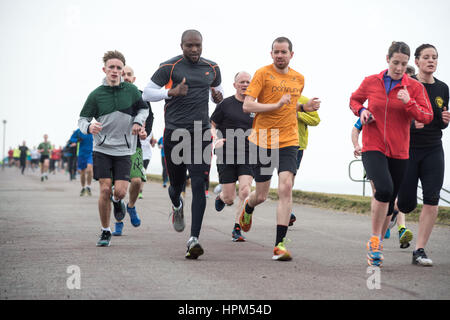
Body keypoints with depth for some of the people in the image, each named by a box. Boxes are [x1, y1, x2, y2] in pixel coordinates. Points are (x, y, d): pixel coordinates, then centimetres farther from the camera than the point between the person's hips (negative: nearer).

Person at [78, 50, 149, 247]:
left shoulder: (131, 90, 1)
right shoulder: (96, 95, -2)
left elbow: (143, 109, 17)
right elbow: (82, 119, 2)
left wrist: (138, 122, -2)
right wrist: (89, 127, -20)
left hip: (123, 150, 1)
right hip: (102, 149, -1)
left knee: (120, 191, -9)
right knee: (105, 189, -8)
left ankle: (117, 201, 30)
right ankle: (105, 232, 9)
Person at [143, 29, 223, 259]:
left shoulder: (212, 68, 10)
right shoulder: (170, 67, -1)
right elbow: (147, 93, 0)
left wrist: (218, 97, 5)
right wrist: (172, 92, -16)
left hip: (201, 133, 1)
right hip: (174, 133, -1)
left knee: (199, 186, -11)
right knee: (176, 184, 10)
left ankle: (194, 239, -13)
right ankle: (177, 206, 49)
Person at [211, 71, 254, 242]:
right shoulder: (225, 104, 0)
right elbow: (212, 125, 6)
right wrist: (216, 138, -13)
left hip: (247, 156, 2)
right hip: (226, 156, -2)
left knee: (245, 192, -17)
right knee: (230, 199, 0)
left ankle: (237, 229, -5)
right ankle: (220, 196, 39)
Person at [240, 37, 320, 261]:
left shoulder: (299, 79, 11)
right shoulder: (263, 74, -5)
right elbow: (247, 105, -13)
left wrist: (304, 107, 7)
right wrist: (276, 105, -22)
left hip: (288, 142, 2)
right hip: (262, 141, -2)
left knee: (286, 187, -16)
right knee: (261, 196, 7)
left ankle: (280, 243, -12)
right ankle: (248, 208, 46)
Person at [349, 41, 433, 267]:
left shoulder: (415, 87, 1)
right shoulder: (370, 82, 2)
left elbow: (427, 117, -4)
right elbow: (355, 99, 20)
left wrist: (409, 103, -20)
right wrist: (361, 111, -1)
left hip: (399, 152, 2)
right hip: (373, 148, -2)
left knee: (389, 202, 9)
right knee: (384, 189, -26)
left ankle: (376, 247, 27)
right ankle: (374, 240, -11)